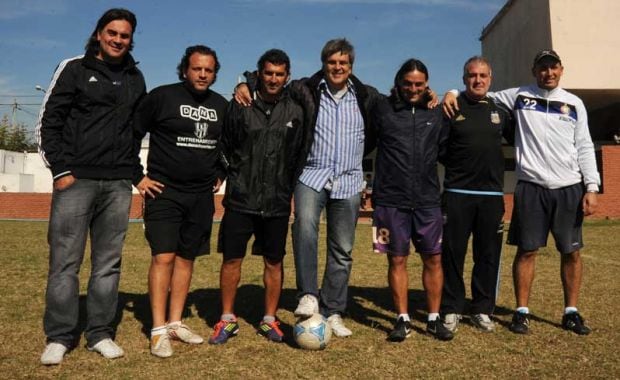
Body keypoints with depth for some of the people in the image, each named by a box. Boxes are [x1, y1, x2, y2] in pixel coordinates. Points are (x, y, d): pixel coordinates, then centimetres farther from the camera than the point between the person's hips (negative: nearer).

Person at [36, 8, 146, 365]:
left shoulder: (135, 78, 15)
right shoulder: (74, 69, 4)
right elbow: (48, 123, 1)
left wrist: (134, 170, 12)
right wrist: (61, 170, -7)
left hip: (119, 184, 3)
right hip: (76, 180, -3)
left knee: (109, 263, 5)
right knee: (65, 261, -1)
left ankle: (101, 334, 15)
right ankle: (59, 337, 10)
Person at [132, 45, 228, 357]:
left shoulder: (221, 105, 9)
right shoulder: (162, 97, -5)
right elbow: (131, 135, -2)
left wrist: (220, 173, 14)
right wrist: (137, 176, -5)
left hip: (202, 197, 5)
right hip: (164, 193, -4)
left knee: (186, 259, 9)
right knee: (163, 257, -9)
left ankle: (175, 323, 19)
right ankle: (159, 330, 0)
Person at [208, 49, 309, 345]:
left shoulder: (295, 112, 4)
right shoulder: (240, 106, 0)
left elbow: (299, 156, 9)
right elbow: (225, 146, 8)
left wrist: (288, 187, 6)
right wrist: (238, 175, 8)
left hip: (277, 201, 1)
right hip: (241, 199, -1)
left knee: (274, 262, 8)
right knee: (232, 259, 4)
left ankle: (269, 320, 24)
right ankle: (227, 320, 19)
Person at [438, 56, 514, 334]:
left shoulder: (500, 110, 11)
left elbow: (517, 140, 21)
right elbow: (438, 148, -2)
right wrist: (459, 166, -2)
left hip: (492, 194, 3)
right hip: (457, 193, -3)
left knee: (489, 254, 6)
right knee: (453, 253, 1)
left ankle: (483, 310, 19)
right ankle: (451, 309, 13)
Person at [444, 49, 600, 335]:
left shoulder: (574, 104, 10)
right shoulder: (519, 96, 6)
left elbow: (584, 148, 8)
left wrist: (592, 188, 1)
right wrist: (453, 93, -5)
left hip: (570, 188, 2)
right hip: (531, 187, -2)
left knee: (571, 252, 7)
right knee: (527, 250, 1)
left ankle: (571, 312, 21)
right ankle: (522, 311, 11)